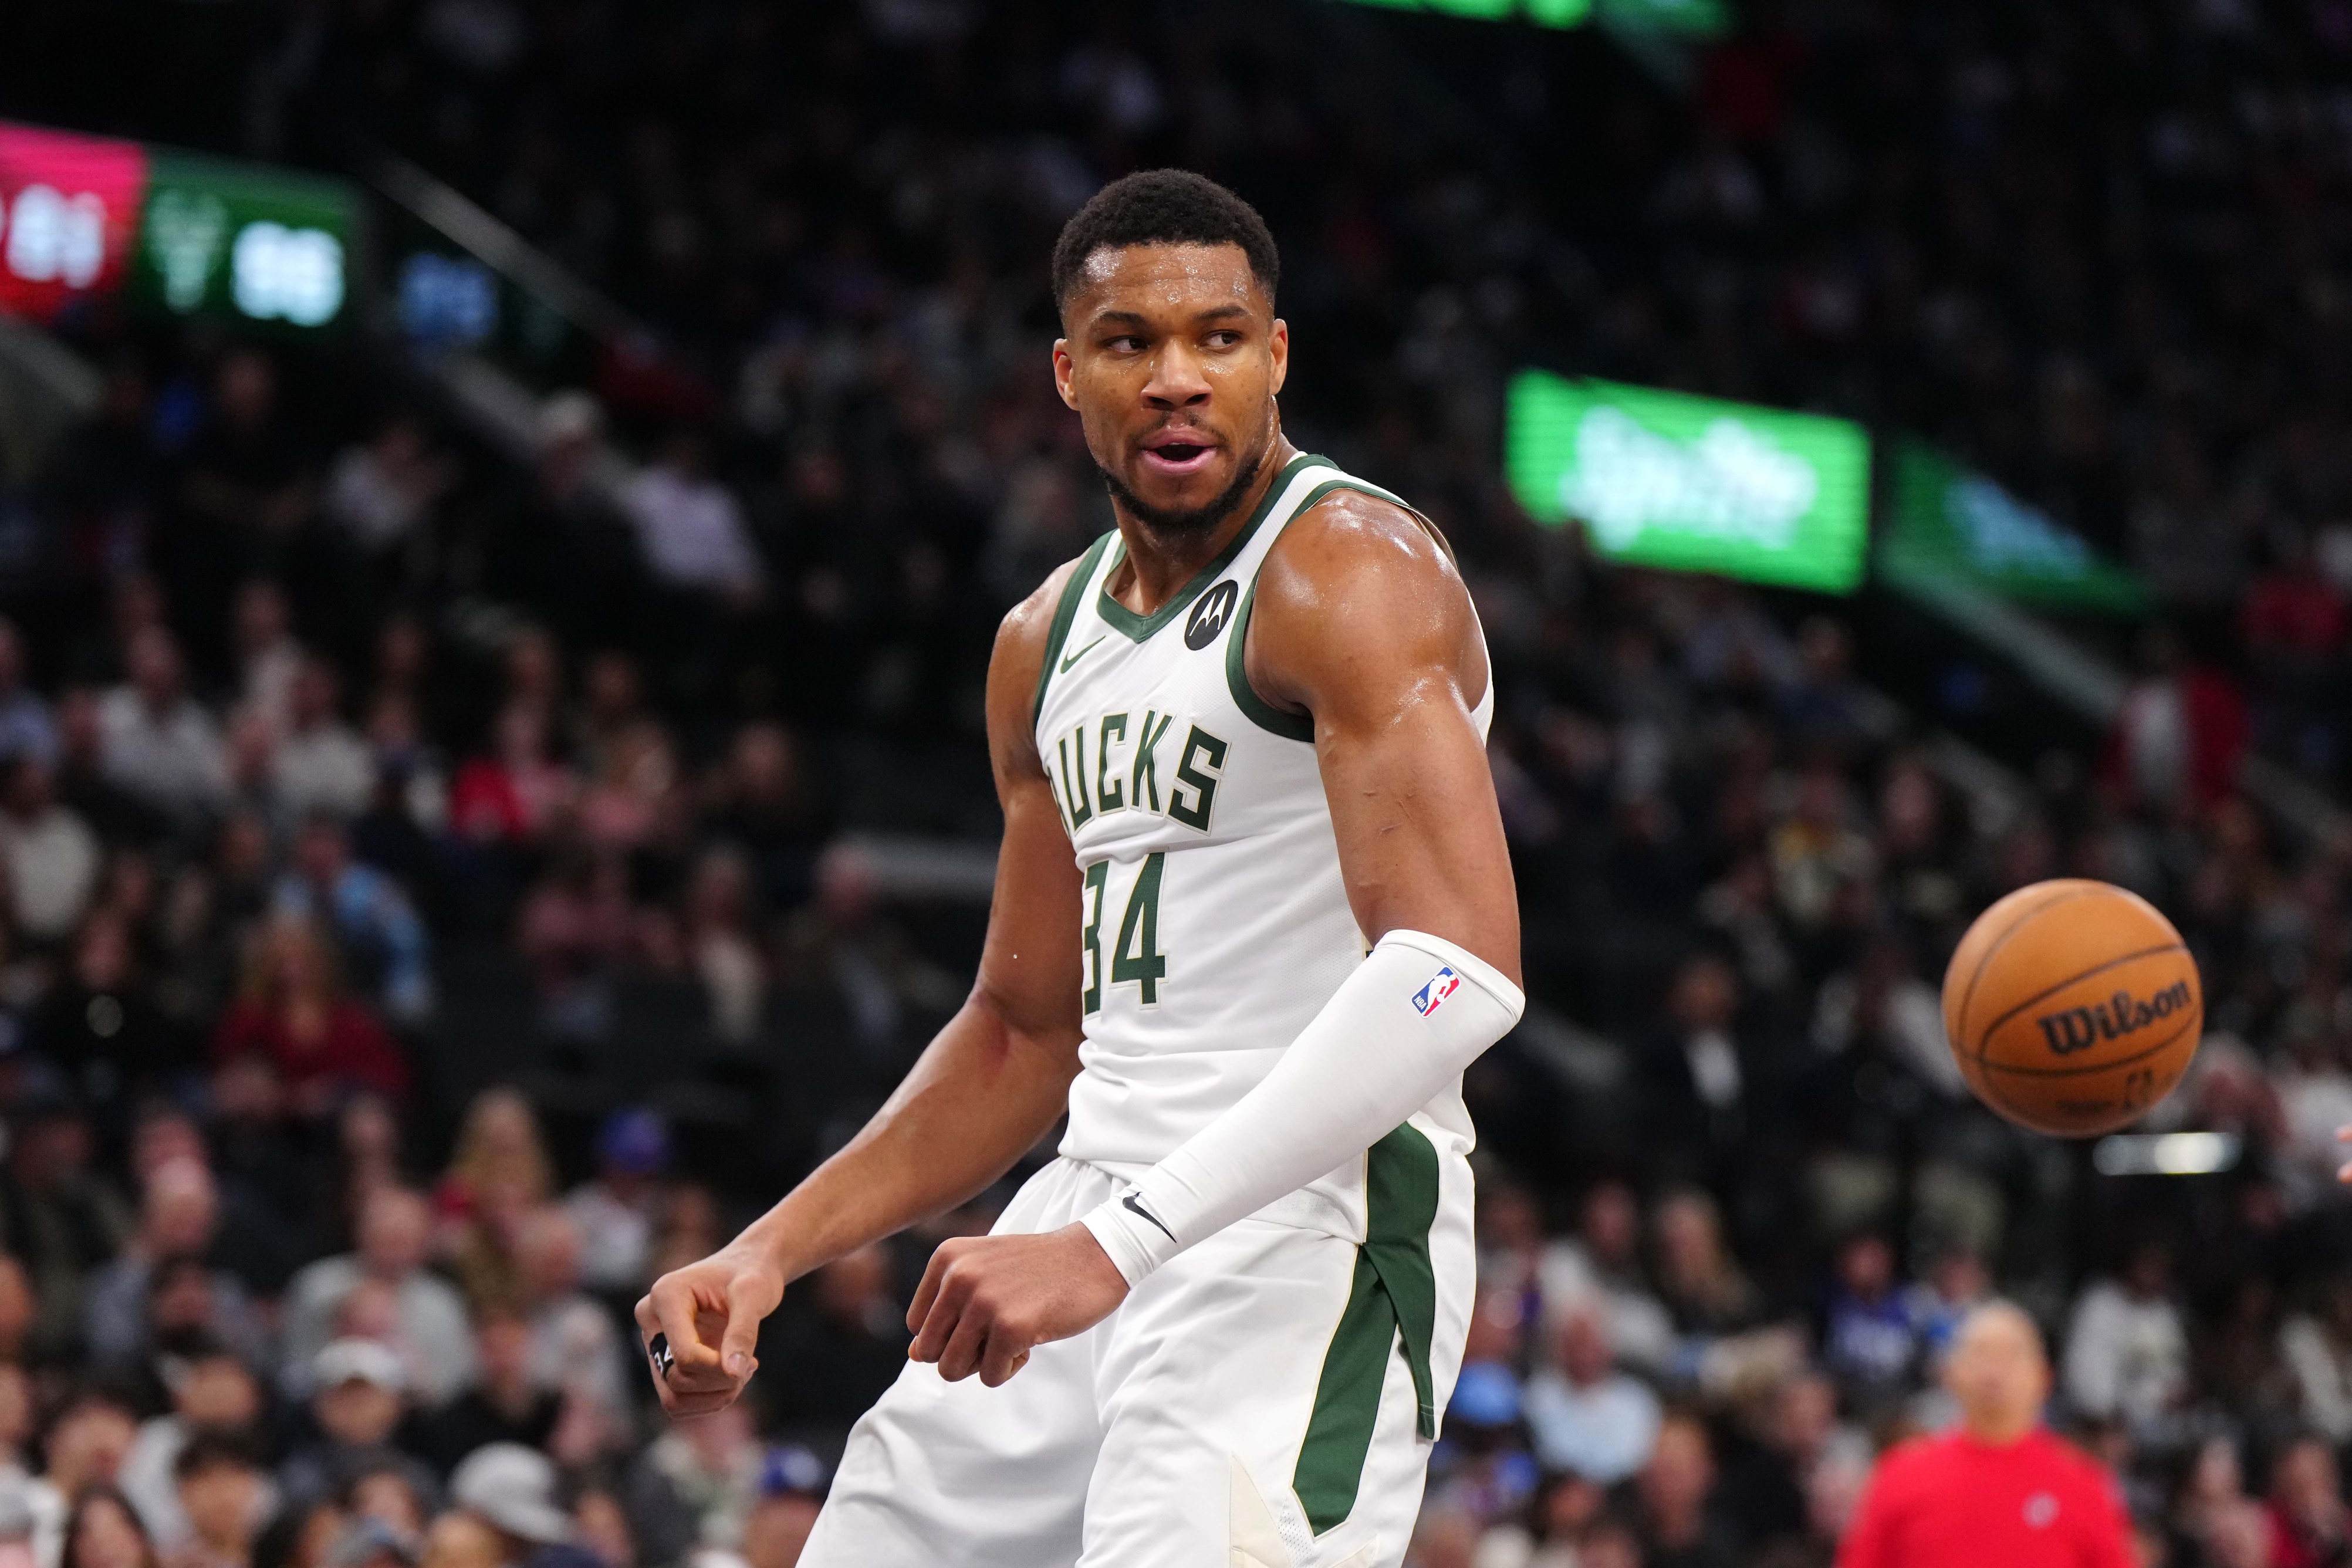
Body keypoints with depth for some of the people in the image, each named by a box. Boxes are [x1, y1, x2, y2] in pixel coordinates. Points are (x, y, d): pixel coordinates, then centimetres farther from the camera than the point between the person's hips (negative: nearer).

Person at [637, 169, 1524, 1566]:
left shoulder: (1350, 574, -12)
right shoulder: (1048, 644, 15)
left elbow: (1458, 972, -25)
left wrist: (1117, 1242, -30)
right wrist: (772, 1253, 12)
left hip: (1309, 1221, -8)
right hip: (1106, 1204, 8)